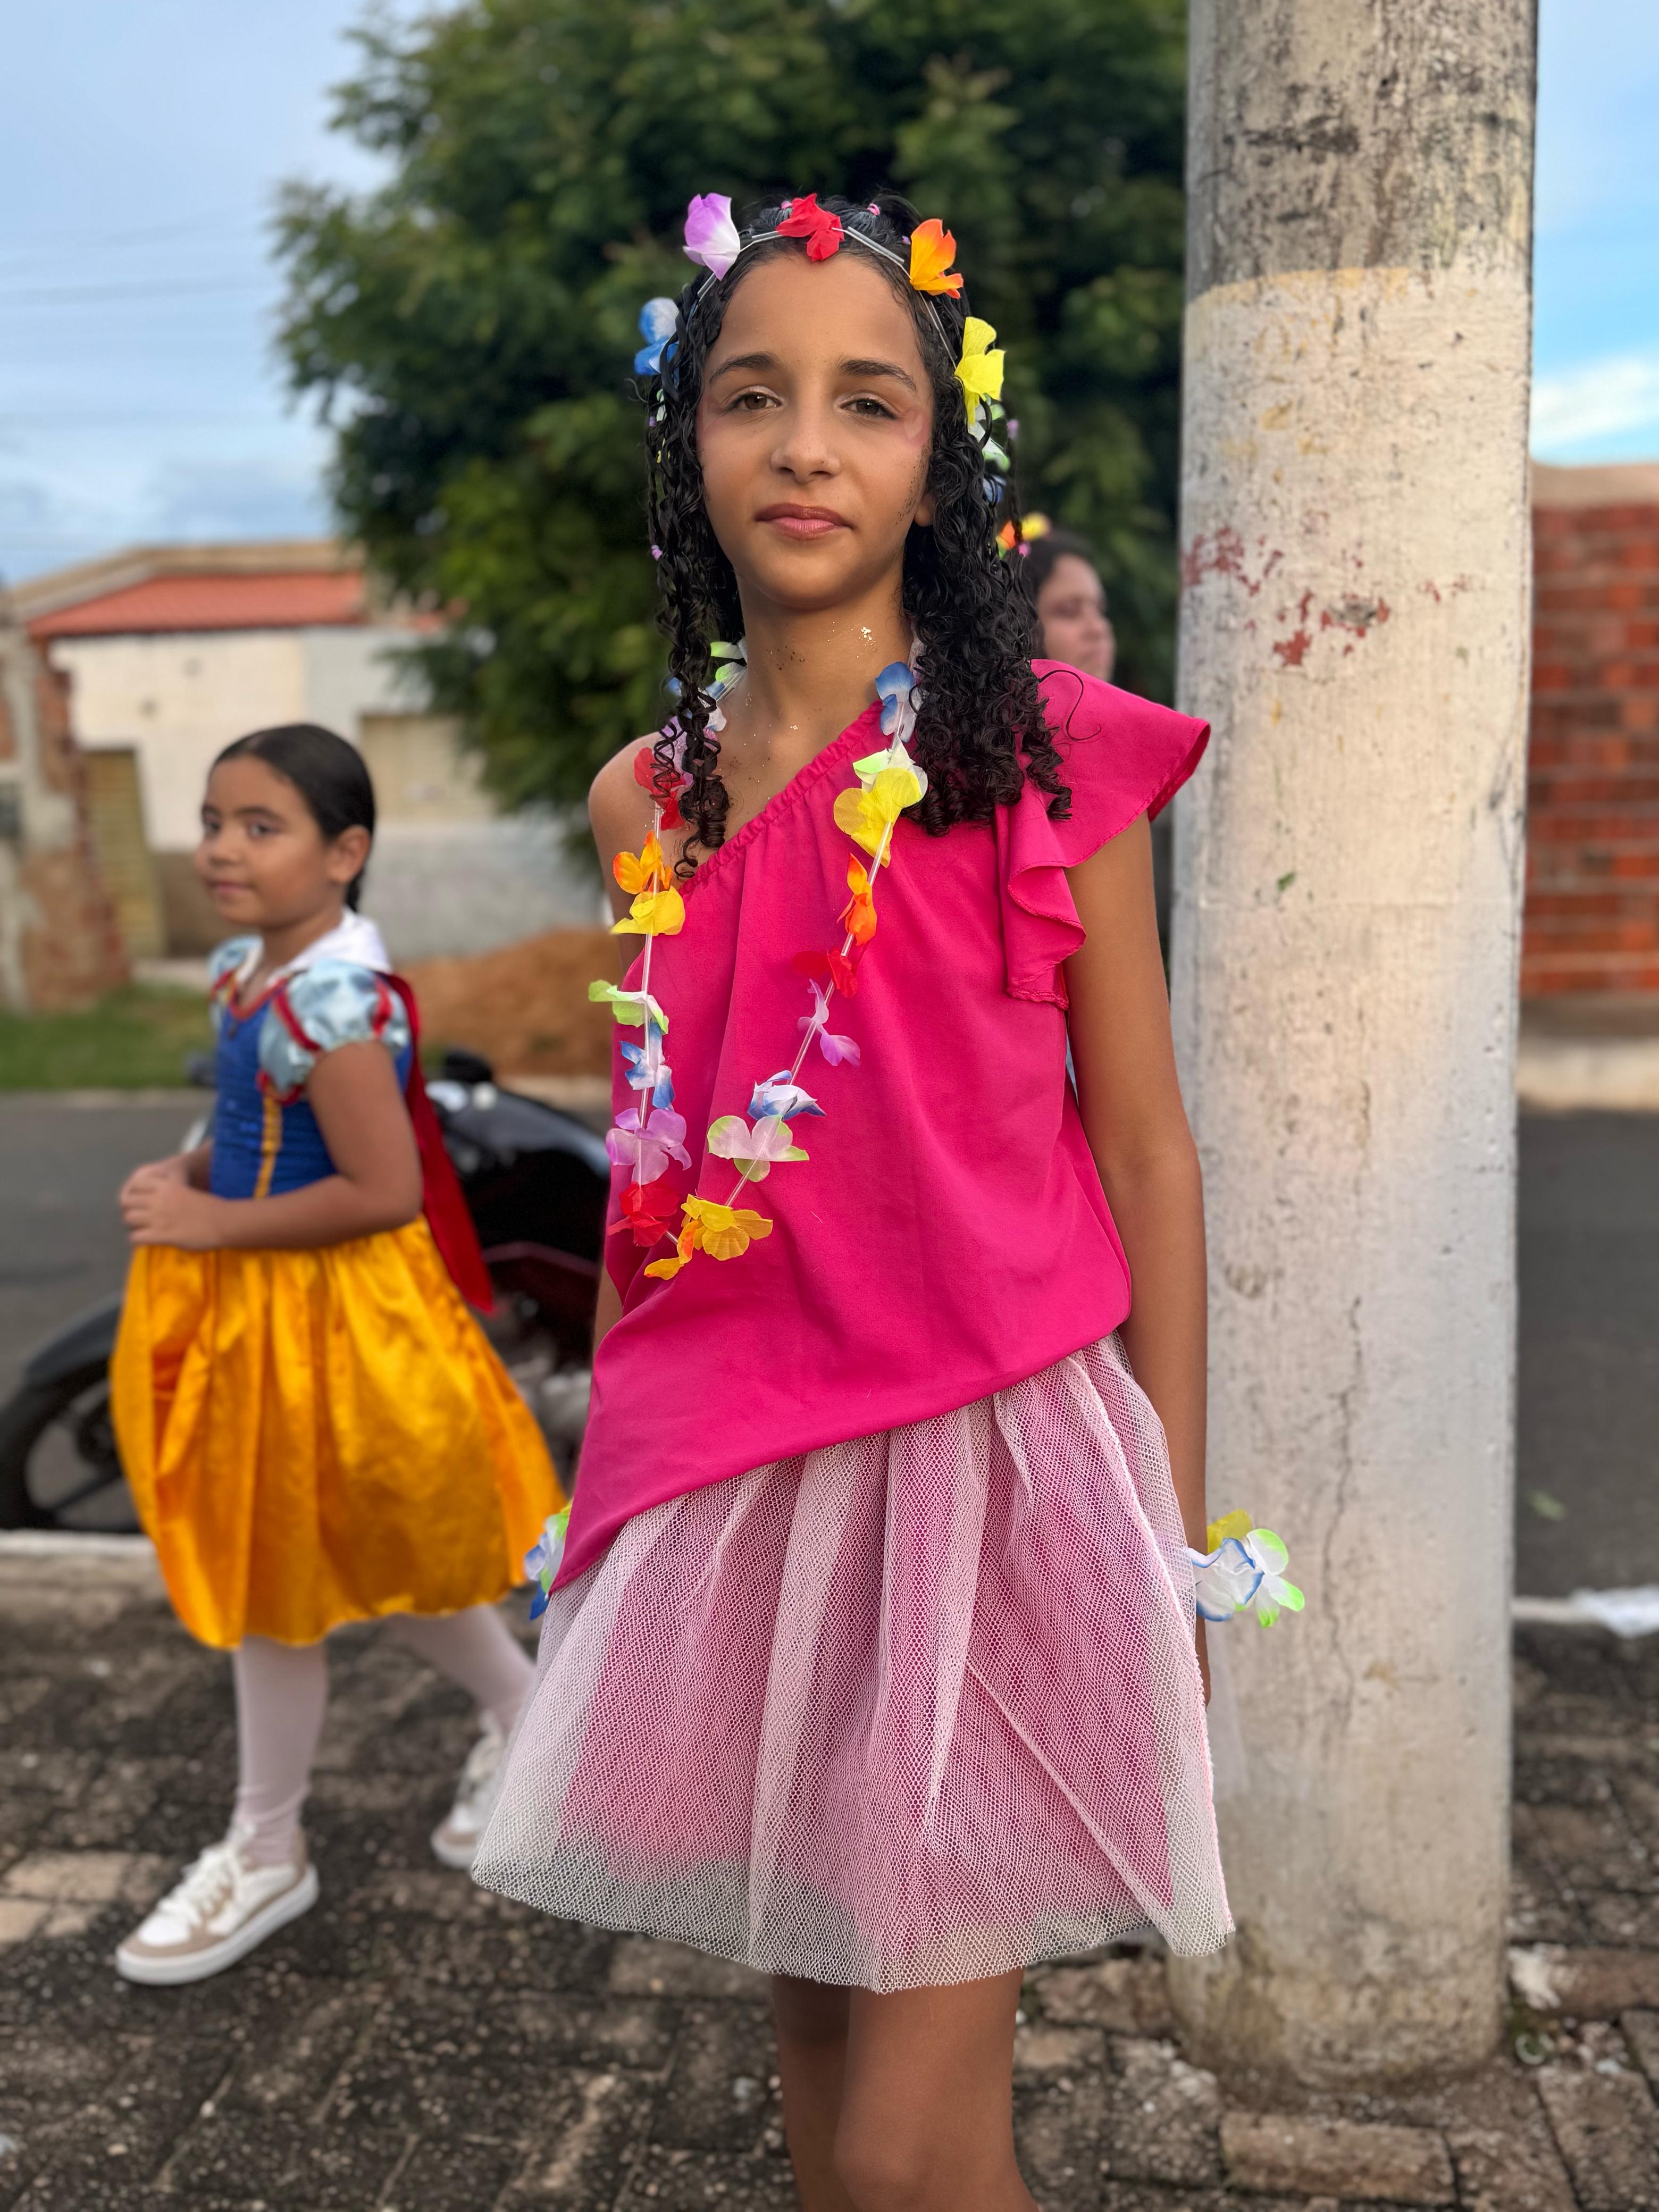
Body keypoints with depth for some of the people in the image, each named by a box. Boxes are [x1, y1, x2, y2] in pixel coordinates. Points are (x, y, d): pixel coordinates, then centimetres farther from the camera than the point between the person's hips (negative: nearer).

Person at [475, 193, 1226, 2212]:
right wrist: (613, 1486, 16)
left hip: (990, 1448, -4)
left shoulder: (1044, 754, -5)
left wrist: (1173, 1536, -3)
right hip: (729, 1478, 5)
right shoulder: (649, 803, 7)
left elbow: (1144, 1152, -3)